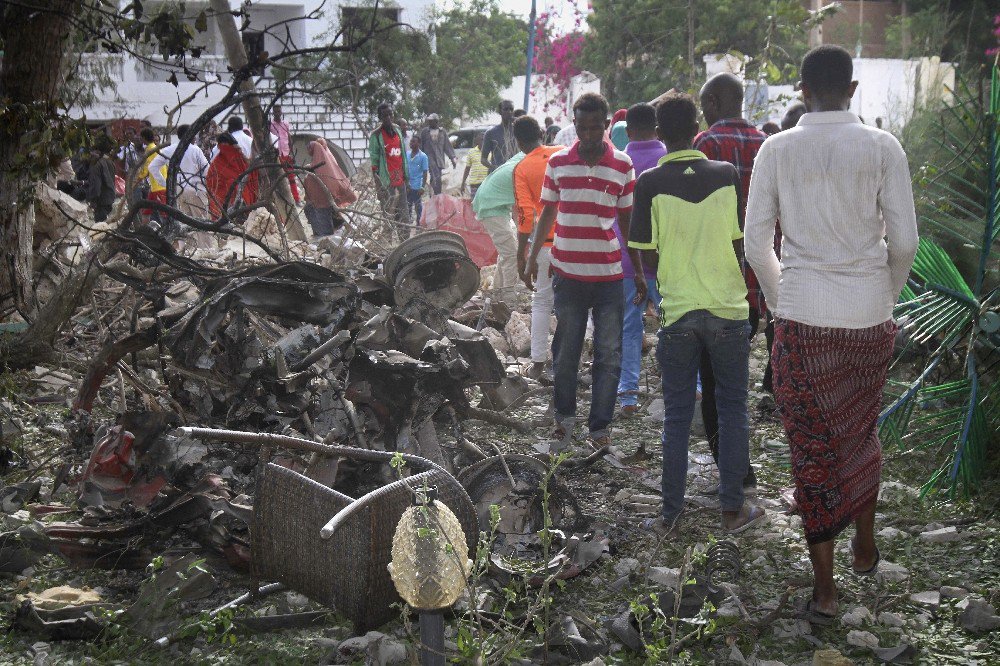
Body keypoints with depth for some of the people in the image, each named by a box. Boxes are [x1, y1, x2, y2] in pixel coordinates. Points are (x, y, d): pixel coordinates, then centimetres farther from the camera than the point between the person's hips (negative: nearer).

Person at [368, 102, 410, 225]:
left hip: (400, 178, 7)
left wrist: (406, 175, 17)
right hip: (387, 181, -6)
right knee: (388, 213, -7)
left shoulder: (397, 131, 11)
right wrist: (378, 185, -12)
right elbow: (374, 160, -8)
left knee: (404, 215, 12)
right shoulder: (376, 135, -8)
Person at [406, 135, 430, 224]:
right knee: (408, 206, 13)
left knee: (418, 206, 3)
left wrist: (423, 187, -12)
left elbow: (425, 172, -8)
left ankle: (419, 223, 13)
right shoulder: (407, 155, 6)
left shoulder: (423, 156, -8)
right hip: (407, 186, 5)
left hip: (417, 186, -5)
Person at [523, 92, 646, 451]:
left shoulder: (623, 165, 1)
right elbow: (547, 213, 11)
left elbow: (626, 220, 8)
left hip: (610, 275, 0)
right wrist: (532, 257, 5)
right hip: (568, 273, 0)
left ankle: (601, 425, 13)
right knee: (565, 352, 8)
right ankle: (564, 415, 26)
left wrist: (638, 271, 6)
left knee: (608, 355, 3)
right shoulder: (557, 162, 3)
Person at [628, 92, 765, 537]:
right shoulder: (727, 175, -3)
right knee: (732, 408, 13)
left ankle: (670, 514, 13)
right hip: (728, 306, 1)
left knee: (677, 415, 8)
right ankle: (732, 509, 17)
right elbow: (742, 244, 2)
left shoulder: (650, 183, -7)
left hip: (678, 311, -1)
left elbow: (648, 256, -5)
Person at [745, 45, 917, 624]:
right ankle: (865, 544, 39)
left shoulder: (776, 150, -2)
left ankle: (825, 587, 11)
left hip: (802, 320, -1)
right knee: (862, 432, 23)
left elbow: (757, 242, 0)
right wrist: (888, 298, 12)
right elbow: (904, 240, -5)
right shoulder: (882, 148, -4)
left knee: (812, 447, 7)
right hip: (869, 318, 1)